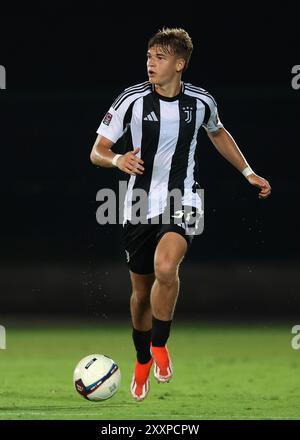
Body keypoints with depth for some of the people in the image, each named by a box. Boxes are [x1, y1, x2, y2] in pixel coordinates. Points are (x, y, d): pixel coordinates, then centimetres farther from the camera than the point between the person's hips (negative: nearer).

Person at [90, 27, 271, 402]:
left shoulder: (200, 102, -3)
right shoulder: (132, 100, -9)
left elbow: (217, 133, 21)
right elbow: (97, 152, -7)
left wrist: (248, 173, 20)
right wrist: (117, 160, -29)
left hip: (182, 202, -1)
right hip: (140, 206, 1)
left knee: (165, 268, -30)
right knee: (141, 291, 11)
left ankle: (159, 345, -8)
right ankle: (143, 363, 37)